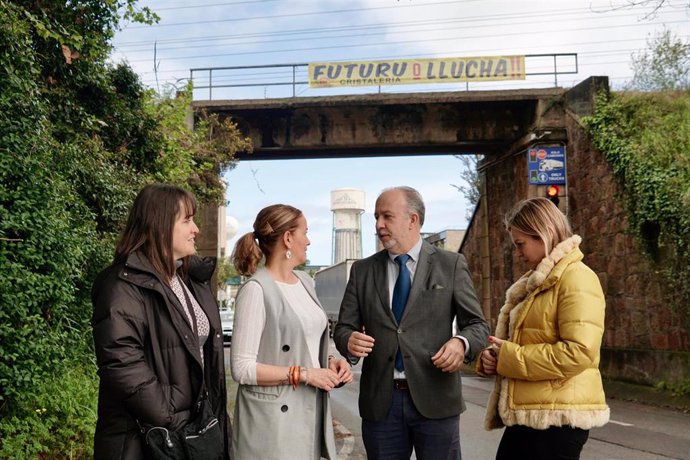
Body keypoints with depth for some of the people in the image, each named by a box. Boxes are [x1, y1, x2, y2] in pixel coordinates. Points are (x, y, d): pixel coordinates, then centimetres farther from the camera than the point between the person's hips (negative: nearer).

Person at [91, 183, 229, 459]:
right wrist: (171, 420, -21)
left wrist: (214, 413, 12)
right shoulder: (125, 285, -16)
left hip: (195, 426, 8)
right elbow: (122, 365, -24)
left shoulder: (192, 280, 11)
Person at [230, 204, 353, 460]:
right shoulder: (256, 289, -15)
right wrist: (304, 374, -19)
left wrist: (329, 361, 1)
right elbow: (242, 368, -17)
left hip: (310, 411, 7)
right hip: (273, 419, -7)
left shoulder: (305, 282, 8)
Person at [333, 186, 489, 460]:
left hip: (435, 399, -2)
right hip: (380, 402, 2)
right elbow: (343, 327, 7)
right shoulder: (362, 271, 8)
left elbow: (477, 325, 2)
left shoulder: (451, 265, 3)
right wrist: (349, 341, -17)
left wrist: (461, 343, -19)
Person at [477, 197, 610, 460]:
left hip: (557, 417, -9)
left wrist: (510, 358, -15)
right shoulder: (537, 283, 18)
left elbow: (579, 352, -22)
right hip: (527, 414, 9)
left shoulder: (576, 277, -11)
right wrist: (494, 357, 4)